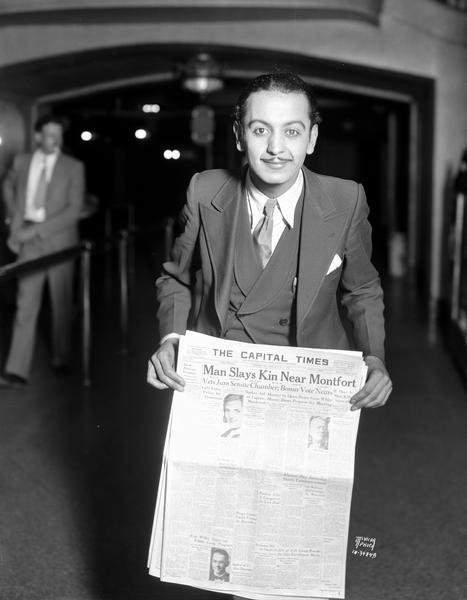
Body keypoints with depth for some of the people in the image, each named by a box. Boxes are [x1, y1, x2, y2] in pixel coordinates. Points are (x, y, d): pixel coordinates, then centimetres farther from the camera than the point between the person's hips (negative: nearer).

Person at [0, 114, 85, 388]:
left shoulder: (74, 167, -3)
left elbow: (75, 209, -11)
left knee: (62, 303, 8)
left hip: (59, 239, -1)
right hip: (28, 239, 2)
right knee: (26, 303, -3)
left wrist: (37, 230, -16)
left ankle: (61, 358, 25)